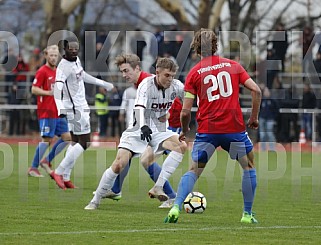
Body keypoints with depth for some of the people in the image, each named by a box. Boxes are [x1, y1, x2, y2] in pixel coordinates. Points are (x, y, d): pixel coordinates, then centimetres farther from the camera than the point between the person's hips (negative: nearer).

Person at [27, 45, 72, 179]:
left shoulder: (57, 72, 16)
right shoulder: (42, 71, -8)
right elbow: (34, 89, -14)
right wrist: (49, 92, -24)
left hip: (57, 112, 8)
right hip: (46, 112, -8)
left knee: (67, 137, 2)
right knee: (47, 139, -11)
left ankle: (47, 160, 12)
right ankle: (33, 168, -3)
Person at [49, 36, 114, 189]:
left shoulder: (76, 60, 8)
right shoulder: (63, 67, -21)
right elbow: (58, 88, -33)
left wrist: (103, 84, 35)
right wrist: (61, 110, -46)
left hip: (80, 106, 10)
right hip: (76, 108, -10)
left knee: (75, 142, 12)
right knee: (84, 142, -9)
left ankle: (65, 177, 13)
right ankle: (59, 172, -9)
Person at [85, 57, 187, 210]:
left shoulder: (176, 87, -7)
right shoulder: (146, 85, -21)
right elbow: (139, 108, -37)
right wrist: (143, 127, -54)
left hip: (159, 130, 4)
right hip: (138, 130, -4)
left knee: (182, 146, -23)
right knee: (118, 164, -18)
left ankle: (157, 188, -23)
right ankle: (95, 201, -1)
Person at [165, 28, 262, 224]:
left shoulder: (194, 73, 3)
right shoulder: (233, 65, 7)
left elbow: (185, 112, -2)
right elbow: (256, 90, -2)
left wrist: (184, 131, 16)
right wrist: (254, 118, 10)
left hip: (207, 130, 0)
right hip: (234, 127, 0)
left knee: (194, 171, 10)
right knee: (249, 165, 20)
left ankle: (176, 208, -9)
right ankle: (247, 214, 18)